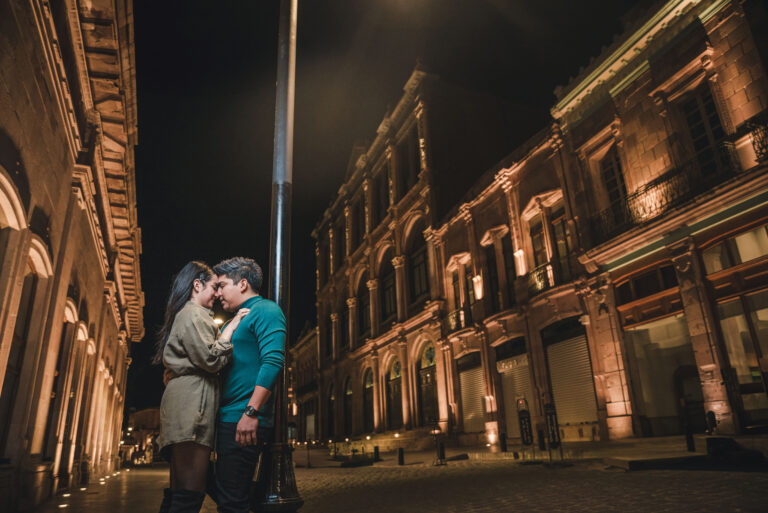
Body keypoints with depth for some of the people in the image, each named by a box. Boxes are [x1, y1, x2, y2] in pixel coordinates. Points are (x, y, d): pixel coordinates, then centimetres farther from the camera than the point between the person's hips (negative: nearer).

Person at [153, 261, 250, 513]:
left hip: (184, 405, 11)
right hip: (192, 404, -11)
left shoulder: (184, 315, 29)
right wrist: (231, 326, -4)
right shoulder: (193, 315, -4)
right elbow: (211, 359, -13)